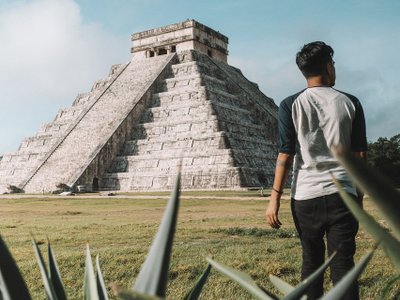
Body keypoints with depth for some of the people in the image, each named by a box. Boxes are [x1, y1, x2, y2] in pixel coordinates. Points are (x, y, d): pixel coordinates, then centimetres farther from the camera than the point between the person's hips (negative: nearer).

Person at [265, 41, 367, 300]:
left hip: (306, 196, 0)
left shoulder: (291, 105, 0)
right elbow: (360, 155, 5)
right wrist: (359, 195, 15)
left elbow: (286, 155, -5)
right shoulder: (350, 103, 3)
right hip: (342, 194, 0)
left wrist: (275, 198, -2)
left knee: (312, 262, 14)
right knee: (343, 265, 1)